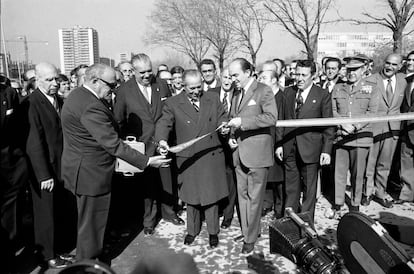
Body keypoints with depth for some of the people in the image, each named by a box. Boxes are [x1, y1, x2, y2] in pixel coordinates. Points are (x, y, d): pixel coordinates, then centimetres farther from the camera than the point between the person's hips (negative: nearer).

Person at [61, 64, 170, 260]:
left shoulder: (78, 95, 6)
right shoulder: (91, 107, -27)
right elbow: (113, 145, -28)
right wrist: (146, 161, -24)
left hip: (83, 168, 11)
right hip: (91, 172, -11)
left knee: (88, 220, 25)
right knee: (91, 221, 8)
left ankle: (86, 258, 44)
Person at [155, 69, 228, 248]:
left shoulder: (213, 99, 4)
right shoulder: (172, 104, -3)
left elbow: (222, 120, 10)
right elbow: (164, 124, -11)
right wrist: (162, 140, -32)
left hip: (212, 156, 1)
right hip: (188, 159, -1)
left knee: (211, 196, 10)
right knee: (191, 197, 13)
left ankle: (213, 232, 30)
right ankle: (192, 230, 35)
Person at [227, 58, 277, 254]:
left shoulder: (264, 91, -6)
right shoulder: (236, 96, 17)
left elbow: (271, 118, -19)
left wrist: (242, 121, -22)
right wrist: (231, 138, 7)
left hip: (257, 153, -7)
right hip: (239, 153, 7)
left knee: (254, 197, 2)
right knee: (242, 195, 13)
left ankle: (250, 238, 15)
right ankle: (248, 231, 28)